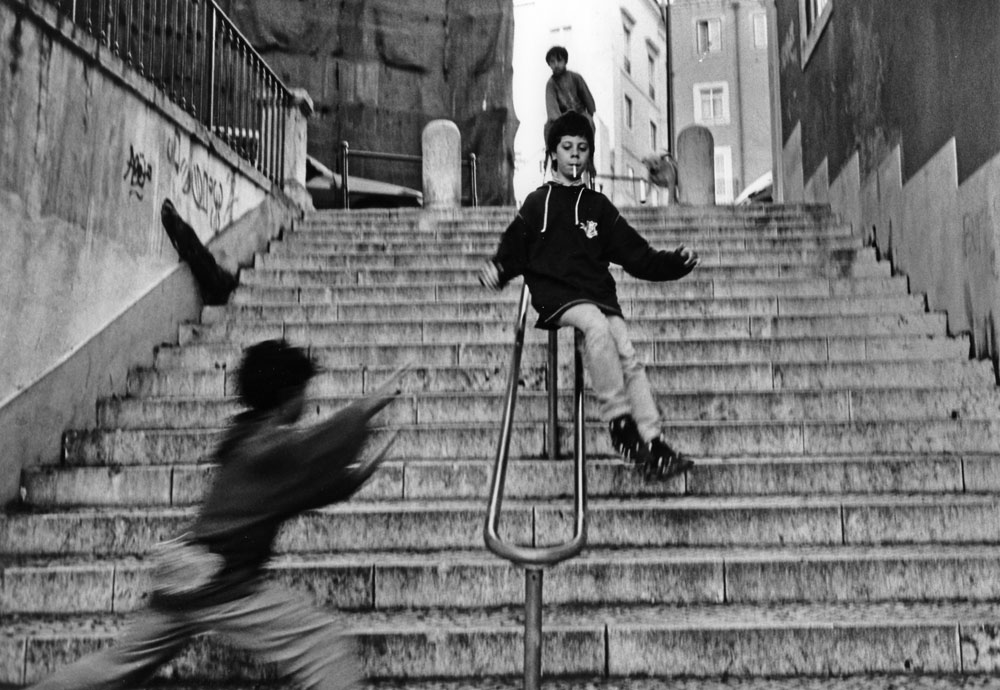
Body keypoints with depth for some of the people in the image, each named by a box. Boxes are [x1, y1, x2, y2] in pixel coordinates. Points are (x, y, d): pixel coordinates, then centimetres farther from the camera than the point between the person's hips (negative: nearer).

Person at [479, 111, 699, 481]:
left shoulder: (598, 205, 21)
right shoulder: (537, 202, 17)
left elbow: (637, 255, 16)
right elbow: (513, 252, 12)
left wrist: (675, 262, 0)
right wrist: (496, 269, -11)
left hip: (599, 294, 3)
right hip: (554, 296, -3)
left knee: (628, 357, -21)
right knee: (597, 325, -34)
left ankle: (653, 444, -27)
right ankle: (620, 421, -33)